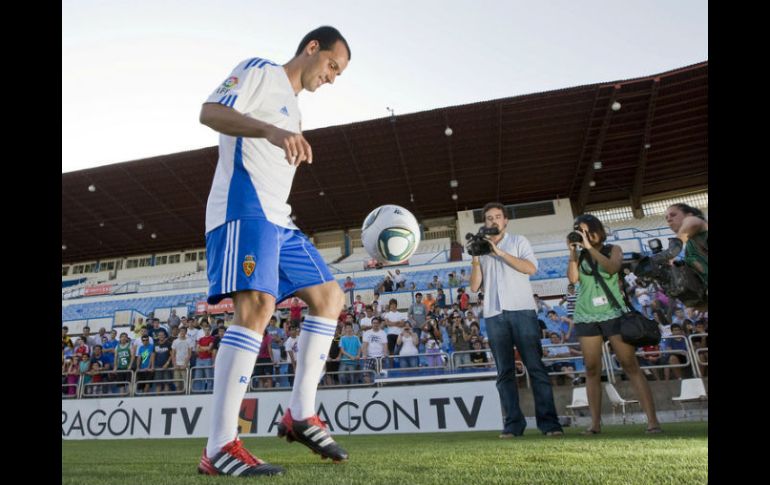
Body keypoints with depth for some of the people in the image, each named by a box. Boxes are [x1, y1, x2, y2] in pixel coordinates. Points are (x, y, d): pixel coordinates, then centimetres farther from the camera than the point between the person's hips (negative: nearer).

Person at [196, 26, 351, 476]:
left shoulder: (292, 108, 29)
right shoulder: (260, 71, 5)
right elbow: (210, 112, -11)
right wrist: (270, 130, -25)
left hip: (278, 217, 10)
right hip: (245, 206, -9)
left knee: (329, 295, 4)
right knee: (257, 305, -23)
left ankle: (301, 414, 6)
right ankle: (220, 447, -17)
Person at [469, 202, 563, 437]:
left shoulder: (519, 241, 13)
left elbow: (531, 268, -6)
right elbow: (474, 287, 12)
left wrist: (499, 252, -9)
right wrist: (475, 259, -1)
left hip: (522, 310, -2)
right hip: (494, 315, 3)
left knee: (536, 366, -5)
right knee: (505, 371, -1)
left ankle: (549, 421, -3)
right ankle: (513, 423, 0)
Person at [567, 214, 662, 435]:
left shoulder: (613, 250, 8)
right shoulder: (579, 256, 11)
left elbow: (612, 268, -13)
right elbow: (573, 278, -6)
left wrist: (590, 248, -17)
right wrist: (573, 252, -7)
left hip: (614, 313, -2)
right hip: (586, 317, 2)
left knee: (631, 366, -5)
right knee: (592, 370, 1)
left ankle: (652, 420, -2)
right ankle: (595, 422, 4)